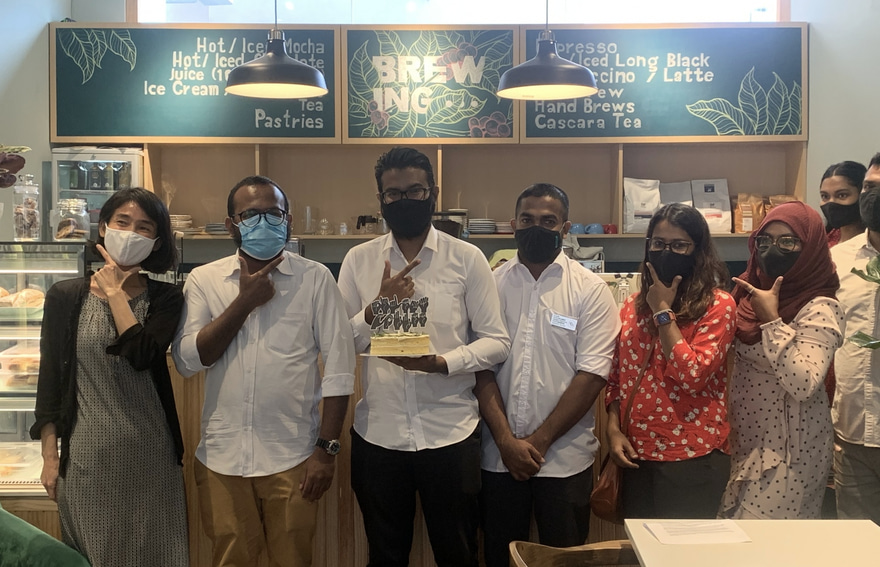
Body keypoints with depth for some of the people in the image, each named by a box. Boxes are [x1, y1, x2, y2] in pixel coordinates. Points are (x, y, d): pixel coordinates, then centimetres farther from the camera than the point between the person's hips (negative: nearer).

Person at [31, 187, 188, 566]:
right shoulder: (65, 296, 1)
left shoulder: (165, 299, 1)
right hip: (86, 453, 0)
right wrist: (50, 455, 1)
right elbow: (50, 379, 3)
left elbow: (142, 355, -18)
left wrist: (114, 293, -11)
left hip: (150, 453, 0)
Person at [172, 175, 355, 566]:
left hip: (294, 457, -1)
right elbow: (187, 361, -7)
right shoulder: (203, 280, 2)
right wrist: (245, 301, -12)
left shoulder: (315, 278, -3)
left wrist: (327, 448, -8)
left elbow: (338, 366, -4)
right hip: (221, 457, 2)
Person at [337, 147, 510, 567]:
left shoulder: (467, 259, -3)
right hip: (377, 434, 2)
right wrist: (376, 309, -16)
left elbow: (496, 342, -4)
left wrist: (441, 362, -20)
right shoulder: (358, 260, 2)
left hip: (450, 434, -1)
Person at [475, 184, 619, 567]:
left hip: (564, 458, -2)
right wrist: (506, 440, -11)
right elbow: (483, 368, -1)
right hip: (498, 456, 2)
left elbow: (592, 374, -10)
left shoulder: (589, 289, -3)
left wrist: (538, 441, -12)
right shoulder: (492, 284, 3)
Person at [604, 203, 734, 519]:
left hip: (692, 459, -5)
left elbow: (692, 375, -20)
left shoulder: (718, 305, -8)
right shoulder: (633, 305, 8)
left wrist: (663, 311, -14)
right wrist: (613, 429, 0)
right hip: (636, 457, 5)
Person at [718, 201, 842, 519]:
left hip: (787, 450, -7)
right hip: (748, 441, 8)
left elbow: (803, 385, -29)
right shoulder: (755, 293, 6)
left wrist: (771, 320, -26)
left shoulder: (819, 308, -16)